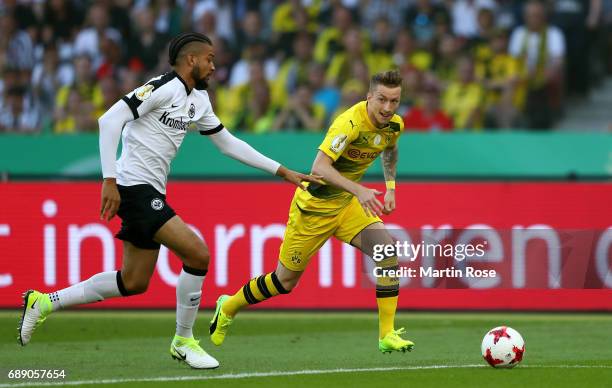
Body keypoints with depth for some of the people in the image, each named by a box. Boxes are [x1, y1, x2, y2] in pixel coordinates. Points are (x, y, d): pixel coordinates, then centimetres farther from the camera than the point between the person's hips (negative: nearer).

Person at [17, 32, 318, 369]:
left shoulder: (198, 101, 14)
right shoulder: (163, 87, -13)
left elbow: (228, 143, 22)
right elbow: (109, 120, -19)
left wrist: (282, 171, 18)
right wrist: (109, 180, -23)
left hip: (151, 193, 10)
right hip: (135, 188, -10)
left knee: (134, 282, 11)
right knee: (197, 254, -15)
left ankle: (44, 303, 20)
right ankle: (183, 342, 1)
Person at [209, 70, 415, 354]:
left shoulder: (394, 125, -4)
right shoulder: (350, 123, -30)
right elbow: (319, 167, -40)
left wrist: (390, 186, 10)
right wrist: (359, 190, -49)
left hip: (347, 204, 6)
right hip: (314, 206, -6)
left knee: (388, 252, -17)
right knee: (285, 281, 7)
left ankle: (387, 335, -12)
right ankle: (228, 307, 34)